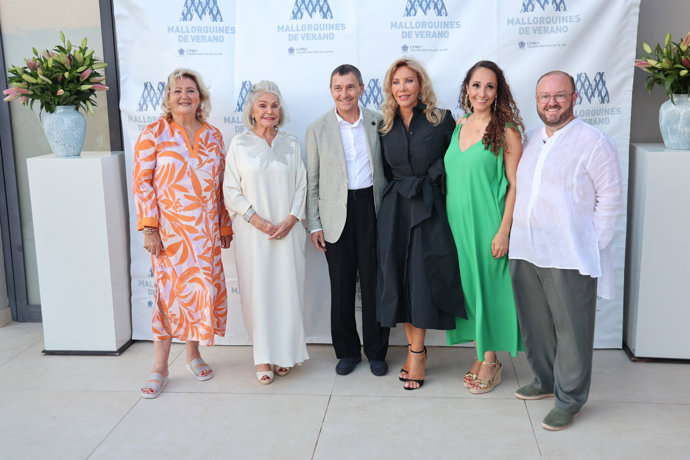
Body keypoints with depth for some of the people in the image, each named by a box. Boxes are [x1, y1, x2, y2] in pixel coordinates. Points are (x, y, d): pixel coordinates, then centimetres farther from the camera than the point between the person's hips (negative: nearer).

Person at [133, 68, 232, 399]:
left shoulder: (213, 136, 8)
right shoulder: (154, 133, -3)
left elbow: (222, 183, 11)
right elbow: (142, 182, -6)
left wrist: (225, 225, 10)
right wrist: (149, 227, -12)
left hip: (206, 229, 4)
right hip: (169, 229, -4)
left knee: (203, 288, 7)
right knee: (169, 290, -1)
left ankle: (193, 353, 27)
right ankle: (160, 368, 12)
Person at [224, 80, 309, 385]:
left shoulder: (290, 144, 9)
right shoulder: (239, 144, 2)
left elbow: (301, 186, 7)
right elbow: (231, 191, -1)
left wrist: (291, 218, -8)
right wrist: (257, 220, -11)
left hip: (288, 230, 2)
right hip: (253, 232, -2)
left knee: (287, 289, 3)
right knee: (258, 290, 0)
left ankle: (284, 353, 16)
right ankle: (263, 358, 10)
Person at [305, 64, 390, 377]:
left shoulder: (379, 122, 4)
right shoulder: (317, 129, 3)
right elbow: (312, 182, 5)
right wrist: (314, 225, 1)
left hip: (373, 208, 0)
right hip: (337, 215, 0)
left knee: (374, 284, 5)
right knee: (341, 287, 6)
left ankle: (376, 351, 19)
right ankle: (347, 351, 22)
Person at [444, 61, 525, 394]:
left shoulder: (505, 131, -7)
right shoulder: (458, 126, 9)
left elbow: (514, 185, -10)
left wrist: (504, 231, -16)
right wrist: (447, 222, 10)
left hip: (488, 224, -5)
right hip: (458, 222, 5)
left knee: (489, 286, 2)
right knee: (468, 286, 12)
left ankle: (491, 363, 17)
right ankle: (479, 357, 26)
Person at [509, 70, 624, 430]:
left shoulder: (593, 142, -6)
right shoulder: (529, 140, 13)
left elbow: (611, 198, -7)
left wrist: (593, 244, -10)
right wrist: (512, 233, 10)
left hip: (569, 258, -6)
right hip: (525, 252, 6)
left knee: (571, 329, 1)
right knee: (534, 324, 16)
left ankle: (569, 399, 14)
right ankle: (545, 380, 35)